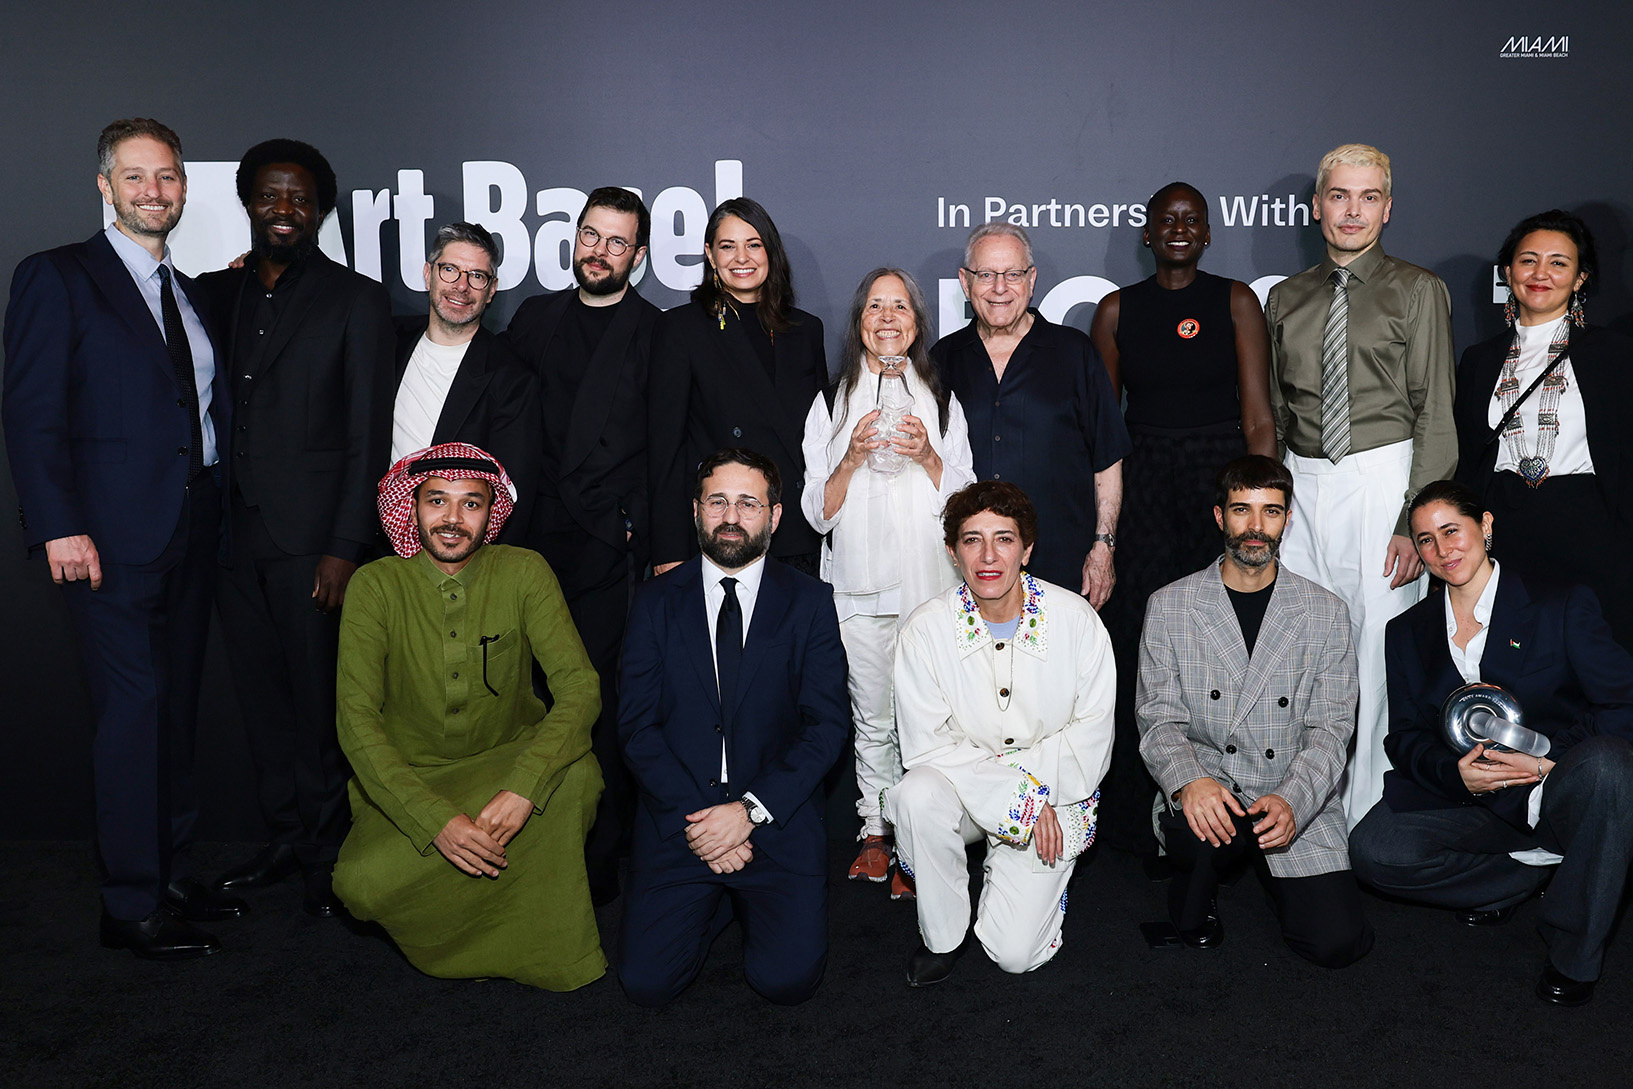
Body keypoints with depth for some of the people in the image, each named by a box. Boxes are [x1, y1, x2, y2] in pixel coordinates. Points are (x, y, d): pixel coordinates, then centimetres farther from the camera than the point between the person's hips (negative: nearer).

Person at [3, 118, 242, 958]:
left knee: (178, 707, 11)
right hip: (113, 536, -6)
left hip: (191, 533, 6)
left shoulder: (188, 290, 18)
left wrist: (219, 509, 5)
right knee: (132, 714, -5)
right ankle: (131, 905, 5)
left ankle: (172, 873, 22)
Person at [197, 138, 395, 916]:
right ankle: (287, 837, 25)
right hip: (237, 533, 5)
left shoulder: (356, 300, -1)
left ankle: (331, 853, 14)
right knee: (260, 692, 11)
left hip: (313, 538, -5)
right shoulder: (217, 293, 14)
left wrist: (345, 547, -12)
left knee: (321, 698, 0)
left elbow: (369, 436, -6)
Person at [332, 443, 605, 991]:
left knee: (577, 775, -32)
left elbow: (580, 686, -17)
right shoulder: (375, 586, -10)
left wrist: (523, 788, -33)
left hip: (507, 759, 0)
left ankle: (546, 943, -8)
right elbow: (357, 720, -16)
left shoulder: (523, 572, -9)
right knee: (363, 885, -28)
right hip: (407, 778, 0)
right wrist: (438, 819, -29)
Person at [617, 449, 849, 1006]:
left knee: (787, 978, -16)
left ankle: (752, 903, 18)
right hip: (676, 823, 1)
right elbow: (636, 724, -1)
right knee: (646, 981, -11)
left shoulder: (809, 602, 2)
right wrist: (695, 816, -13)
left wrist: (751, 811, -14)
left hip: (778, 821, -1)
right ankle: (714, 902, 19)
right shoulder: (657, 601, 4)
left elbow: (827, 724, -3)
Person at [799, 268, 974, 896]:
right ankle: (874, 831, 22)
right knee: (872, 717, 6)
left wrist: (927, 457, -12)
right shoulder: (831, 404, 7)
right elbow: (818, 515, 2)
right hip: (860, 588, 0)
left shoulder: (943, 405, 9)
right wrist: (852, 457, -14)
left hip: (930, 586, 0)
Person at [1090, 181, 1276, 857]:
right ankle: (1143, 818, 14)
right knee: (1142, 647, -1)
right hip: (1142, 490, 1)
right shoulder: (1117, 310, 8)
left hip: (1223, 479, -1)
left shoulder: (1236, 301, 5)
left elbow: (1257, 417, 1)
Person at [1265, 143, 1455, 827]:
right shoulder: (1286, 298, 15)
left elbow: (1435, 413, -2)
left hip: (1382, 480, -3)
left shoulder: (1418, 291, 3)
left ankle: (1369, 819, 9)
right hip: (1301, 485, 4)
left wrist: (1416, 520, -11)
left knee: (1378, 649, -4)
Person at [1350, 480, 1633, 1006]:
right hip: (1468, 801, 3)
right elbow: (1404, 738, 6)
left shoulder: (1564, 606, 0)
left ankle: (1572, 954, -18)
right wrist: (1455, 771, -17)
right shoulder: (1408, 631, 9)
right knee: (1372, 850, -23)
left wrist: (1544, 760, -24)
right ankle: (1526, 876, 3)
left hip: (1558, 796, -2)